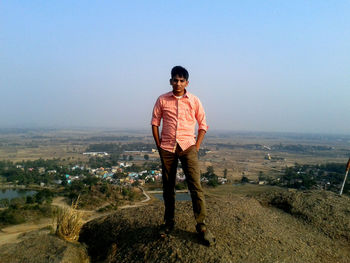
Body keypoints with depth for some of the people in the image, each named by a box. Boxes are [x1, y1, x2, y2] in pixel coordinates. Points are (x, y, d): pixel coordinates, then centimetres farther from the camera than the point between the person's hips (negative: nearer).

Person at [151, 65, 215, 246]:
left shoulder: (194, 101, 3)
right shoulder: (162, 100, 4)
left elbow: (203, 125, 7)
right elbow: (155, 122, 8)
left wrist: (196, 146, 0)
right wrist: (158, 145, 2)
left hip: (187, 147, -1)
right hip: (167, 148, 2)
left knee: (196, 186, -7)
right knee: (168, 187, 11)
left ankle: (201, 226, 7)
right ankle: (168, 222, 28)